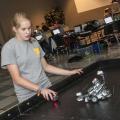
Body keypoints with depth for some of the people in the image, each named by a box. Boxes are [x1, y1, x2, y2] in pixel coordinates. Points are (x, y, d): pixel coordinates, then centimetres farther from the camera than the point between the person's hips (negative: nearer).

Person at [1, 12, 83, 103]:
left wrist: (70, 72, 8)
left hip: (47, 88, 4)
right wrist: (39, 89, -24)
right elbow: (17, 79, -14)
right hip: (28, 96, -4)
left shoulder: (34, 42, 6)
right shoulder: (9, 48, -10)